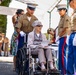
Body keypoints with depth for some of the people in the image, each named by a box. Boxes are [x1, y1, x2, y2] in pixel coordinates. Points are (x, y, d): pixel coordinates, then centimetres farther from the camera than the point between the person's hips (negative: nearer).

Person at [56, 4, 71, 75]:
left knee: (62, 54, -11)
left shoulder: (66, 17, -10)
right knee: (60, 54, 12)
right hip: (61, 38, 10)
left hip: (64, 37, -10)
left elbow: (66, 29, -17)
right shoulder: (62, 18, 19)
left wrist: (59, 36, -9)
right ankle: (61, 69, 20)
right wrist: (58, 37, 11)